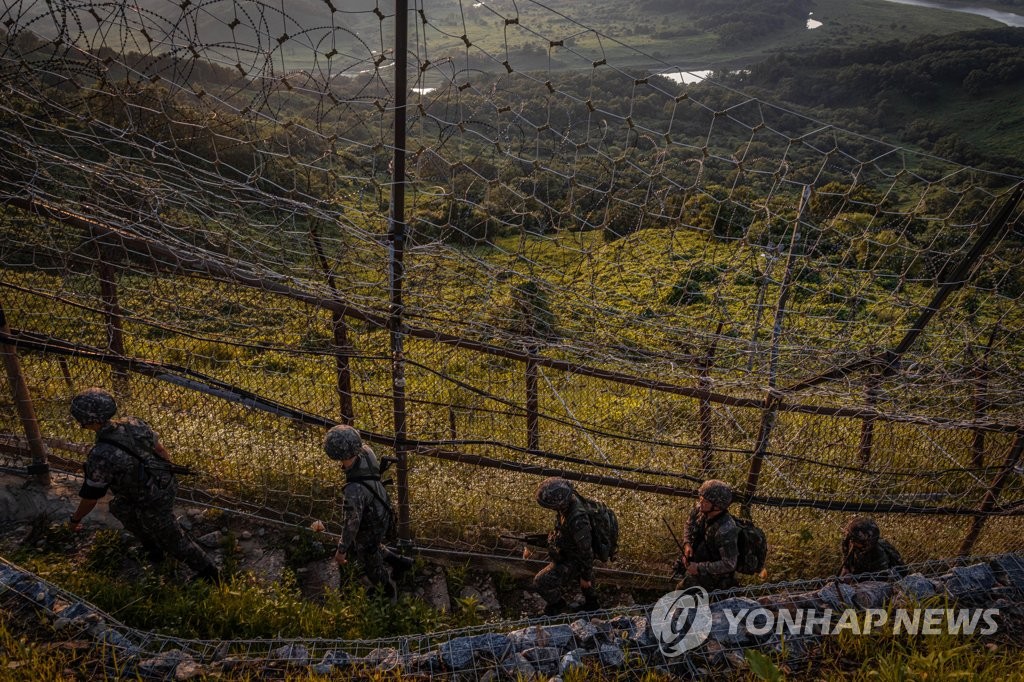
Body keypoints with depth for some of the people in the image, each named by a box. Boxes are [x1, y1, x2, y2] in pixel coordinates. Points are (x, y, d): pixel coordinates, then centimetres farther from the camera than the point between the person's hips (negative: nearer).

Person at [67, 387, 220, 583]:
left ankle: (210, 573, 31)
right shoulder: (133, 423, -12)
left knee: (173, 541, 15)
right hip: (166, 485, 8)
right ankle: (153, 548, 48)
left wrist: (75, 519, 4)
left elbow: (90, 497, -16)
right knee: (119, 507, 31)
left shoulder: (100, 457, -30)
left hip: (153, 502, -8)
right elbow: (161, 450, 2)